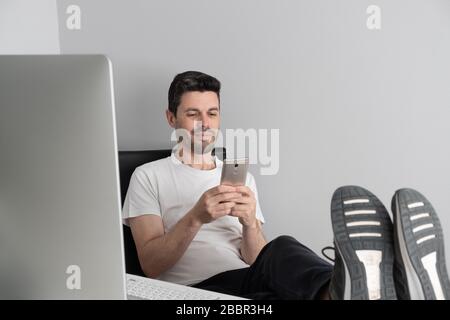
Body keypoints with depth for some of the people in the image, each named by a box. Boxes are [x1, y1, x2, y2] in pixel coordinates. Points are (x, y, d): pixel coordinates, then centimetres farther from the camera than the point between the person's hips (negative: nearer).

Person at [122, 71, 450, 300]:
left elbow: (257, 261, 9)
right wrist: (196, 217, -18)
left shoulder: (243, 177, 18)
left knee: (282, 252, -35)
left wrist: (250, 223, -13)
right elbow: (151, 264, -2)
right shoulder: (149, 176, 9)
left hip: (247, 284, 2)